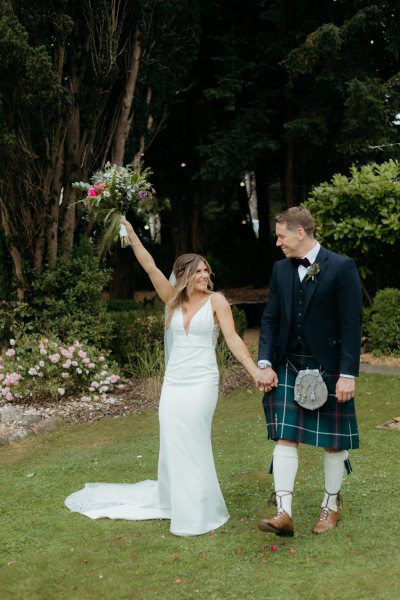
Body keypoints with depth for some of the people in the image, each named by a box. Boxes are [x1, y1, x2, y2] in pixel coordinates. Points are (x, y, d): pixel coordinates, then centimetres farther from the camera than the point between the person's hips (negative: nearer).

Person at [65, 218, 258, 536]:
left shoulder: (216, 300, -3)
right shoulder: (173, 300, 7)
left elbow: (233, 339, -9)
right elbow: (150, 266, 1)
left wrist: (256, 371, -18)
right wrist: (130, 233, -7)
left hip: (201, 382, -4)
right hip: (173, 381, 4)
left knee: (191, 445, -2)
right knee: (173, 445, 10)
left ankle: (198, 513, 11)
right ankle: (174, 502, 27)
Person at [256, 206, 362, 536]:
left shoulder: (342, 268, -10)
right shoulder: (281, 269, 7)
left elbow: (351, 324, -12)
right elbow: (270, 319, 9)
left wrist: (348, 374, -16)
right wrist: (265, 363, -2)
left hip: (329, 369, -4)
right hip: (289, 367, 4)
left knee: (333, 441, 8)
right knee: (285, 437, -3)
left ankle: (331, 506, 26)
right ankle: (284, 513, -2)